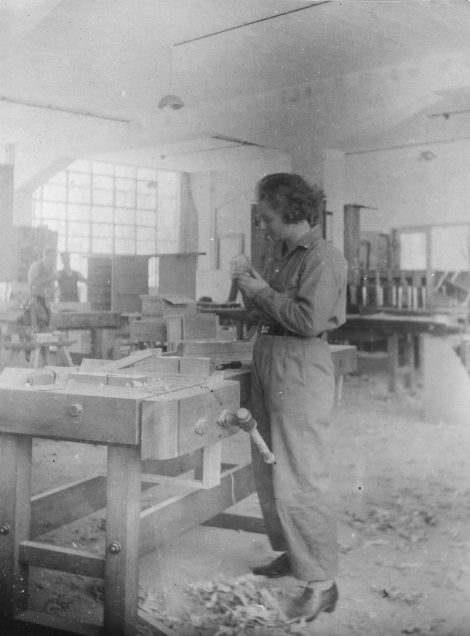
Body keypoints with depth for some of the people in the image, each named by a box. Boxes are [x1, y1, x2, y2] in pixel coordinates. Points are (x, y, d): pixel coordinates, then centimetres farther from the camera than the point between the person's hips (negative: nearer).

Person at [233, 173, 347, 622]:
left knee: (298, 480, -8)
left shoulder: (323, 259, -11)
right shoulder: (277, 255, 16)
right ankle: (290, 554, 32)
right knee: (267, 473, 16)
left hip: (301, 367, -9)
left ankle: (321, 582, 3)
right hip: (266, 362, 9)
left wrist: (263, 291, -14)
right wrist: (250, 289, 2)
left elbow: (309, 319, -23)